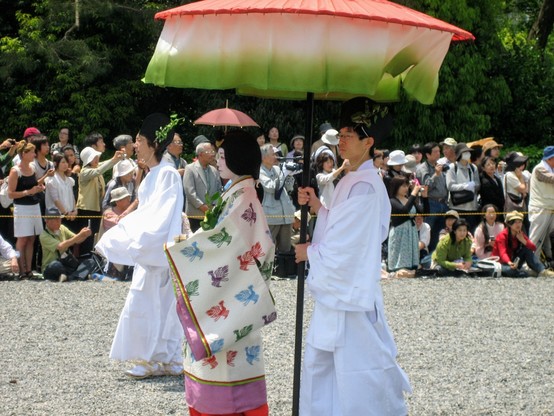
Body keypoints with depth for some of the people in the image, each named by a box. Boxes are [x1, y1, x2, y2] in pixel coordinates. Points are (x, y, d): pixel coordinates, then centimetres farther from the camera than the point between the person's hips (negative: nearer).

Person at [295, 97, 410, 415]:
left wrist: (310, 252, -4)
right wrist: (318, 207, 2)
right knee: (321, 362, 14)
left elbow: (343, 244, -20)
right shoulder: (354, 180, 12)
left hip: (351, 293, -10)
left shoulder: (364, 186, -19)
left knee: (357, 370, 0)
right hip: (337, 290, 10)